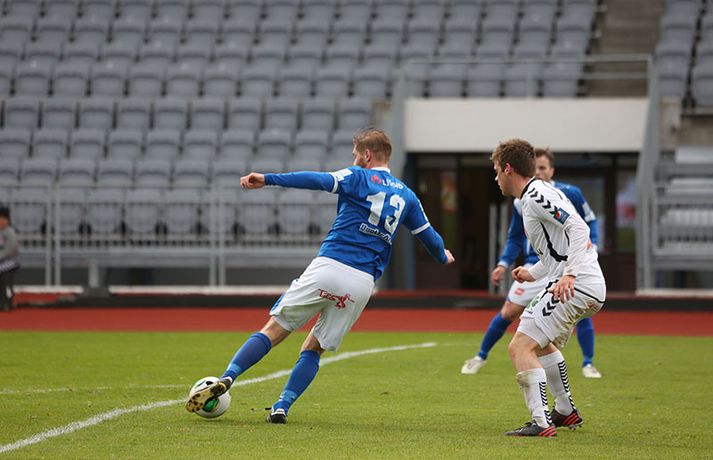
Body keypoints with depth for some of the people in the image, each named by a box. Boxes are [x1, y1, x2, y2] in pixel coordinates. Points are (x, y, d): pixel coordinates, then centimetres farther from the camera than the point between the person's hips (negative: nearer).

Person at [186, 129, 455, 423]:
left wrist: (268, 179, -19)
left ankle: (227, 378, -17)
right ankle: (282, 407, 1)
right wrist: (443, 256, 53)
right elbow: (429, 236, 31)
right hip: (362, 283, 4)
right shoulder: (407, 196, 19)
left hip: (327, 267, -4)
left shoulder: (359, 177, 5)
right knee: (314, 348, 15)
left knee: (274, 329, -1)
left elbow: (320, 181, -13)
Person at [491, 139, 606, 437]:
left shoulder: (536, 196, -12)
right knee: (541, 343, 32)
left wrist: (569, 274, -31)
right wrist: (533, 273, 27)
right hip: (591, 288, 11)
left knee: (520, 347, -15)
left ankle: (541, 423, -23)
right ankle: (566, 412, 40)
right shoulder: (538, 193, 19)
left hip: (575, 286, -11)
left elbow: (579, 228, -23)